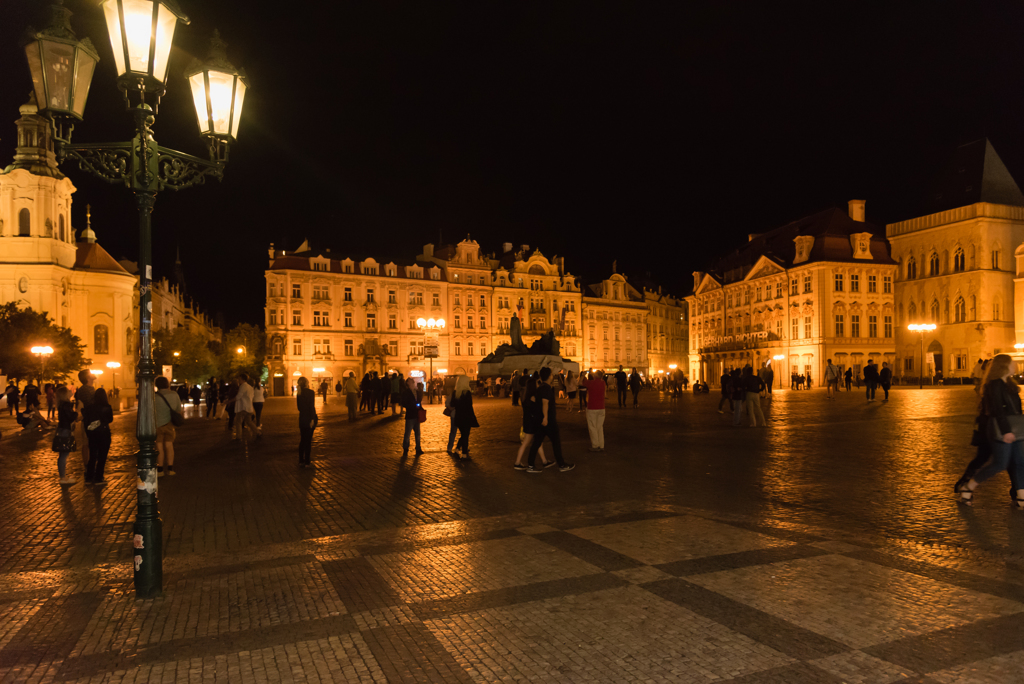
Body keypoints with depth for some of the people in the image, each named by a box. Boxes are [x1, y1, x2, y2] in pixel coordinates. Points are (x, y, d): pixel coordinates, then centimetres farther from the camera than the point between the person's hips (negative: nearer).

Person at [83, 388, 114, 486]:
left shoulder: (89, 408, -1)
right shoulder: (107, 407, -9)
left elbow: (85, 420, 2)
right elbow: (110, 420, 4)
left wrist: (87, 433, 12)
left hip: (92, 434, 4)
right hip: (103, 433, -4)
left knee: (92, 457, 15)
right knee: (102, 457, 4)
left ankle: (89, 478, 19)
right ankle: (98, 479, 5)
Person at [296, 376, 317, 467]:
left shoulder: (298, 393, 7)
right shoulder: (310, 392, -12)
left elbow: (299, 407, 12)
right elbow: (312, 406, -18)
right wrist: (312, 419, -17)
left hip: (302, 418, 5)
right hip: (309, 418, -5)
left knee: (302, 440, 14)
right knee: (308, 441, 1)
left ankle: (301, 461, 15)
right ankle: (307, 462, 4)